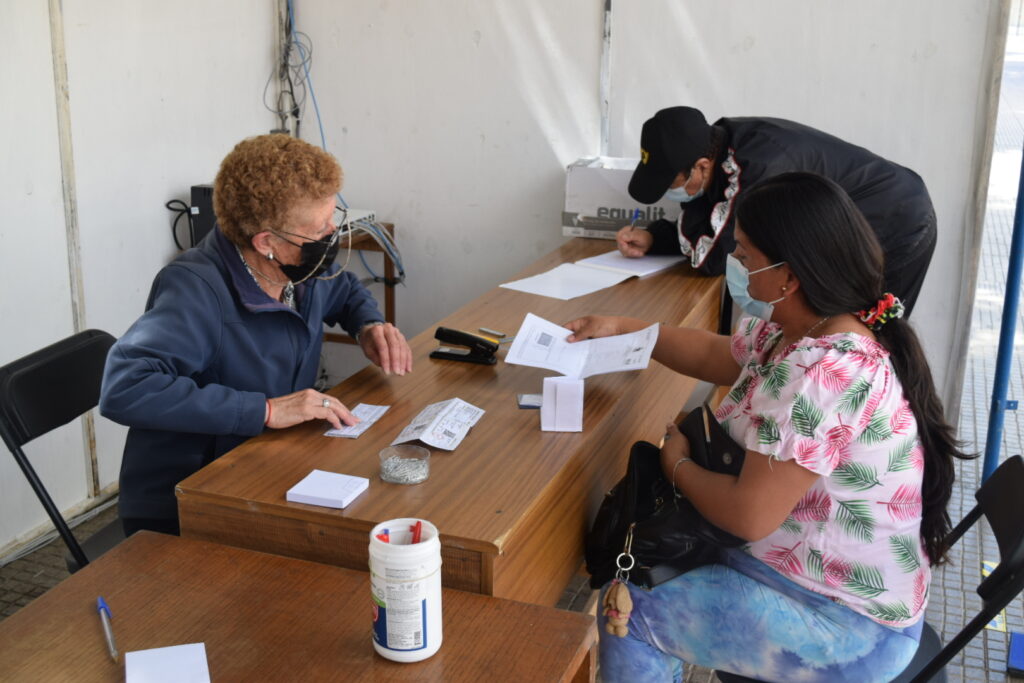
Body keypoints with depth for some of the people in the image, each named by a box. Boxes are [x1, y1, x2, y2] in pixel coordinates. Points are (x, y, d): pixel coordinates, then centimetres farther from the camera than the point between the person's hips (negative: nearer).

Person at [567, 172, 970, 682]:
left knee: (625, 611, -2)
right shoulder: (798, 327, -2)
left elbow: (748, 516, -28)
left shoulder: (823, 377, -33)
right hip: (806, 560, 9)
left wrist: (677, 466, -11)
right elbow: (714, 356, 17)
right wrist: (624, 328, 14)